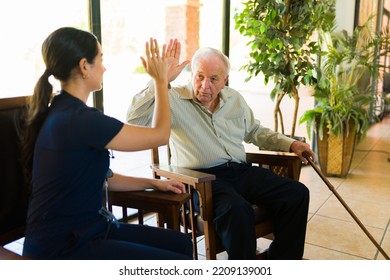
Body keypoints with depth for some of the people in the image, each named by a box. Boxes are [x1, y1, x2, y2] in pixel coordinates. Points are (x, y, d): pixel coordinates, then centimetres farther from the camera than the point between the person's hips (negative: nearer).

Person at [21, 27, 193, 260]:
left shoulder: (63, 112, 7)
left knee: (182, 244, 8)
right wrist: (161, 80, -3)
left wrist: (154, 183, 9)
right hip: (63, 246, -9)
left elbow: (100, 177, 13)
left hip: (84, 230, 9)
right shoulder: (78, 119, -23)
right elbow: (160, 135, -13)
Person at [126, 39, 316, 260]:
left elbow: (255, 131, 28)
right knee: (237, 209, -36)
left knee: (297, 193, -7)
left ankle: (281, 261, 7)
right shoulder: (174, 100, -4)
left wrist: (291, 144, 18)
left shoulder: (235, 99, 15)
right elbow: (135, 119, -19)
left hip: (242, 172, 7)